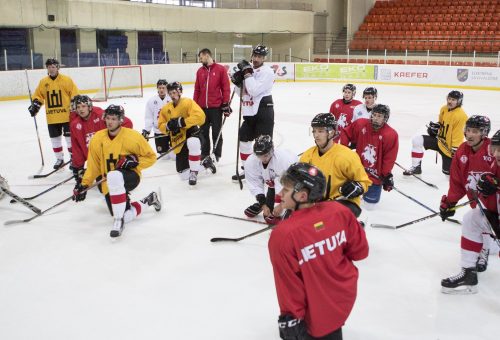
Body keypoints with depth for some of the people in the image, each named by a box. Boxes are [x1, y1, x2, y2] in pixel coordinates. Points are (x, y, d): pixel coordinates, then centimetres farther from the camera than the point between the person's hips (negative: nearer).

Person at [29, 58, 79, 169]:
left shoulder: (66, 80, -4)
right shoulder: (43, 82, 7)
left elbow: (75, 95, -4)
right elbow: (38, 96, 14)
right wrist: (35, 106, -1)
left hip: (66, 115, -4)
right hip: (51, 117, 4)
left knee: (69, 137, 1)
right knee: (55, 138, 10)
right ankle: (59, 159, 23)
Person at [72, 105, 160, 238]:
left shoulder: (133, 136, -12)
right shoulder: (97, 139, -2)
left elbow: (151, 157, -3)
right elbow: (93, 166, 7)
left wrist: (135, 161, -19)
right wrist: (84, 185, 0)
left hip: (131, 176, -4)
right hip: (109, 184, 5)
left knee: (114, 176, -40)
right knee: (127, 216, -8)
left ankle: (119, 220, -29)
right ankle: (149, 200, 25)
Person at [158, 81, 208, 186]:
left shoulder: (188, 102, -11)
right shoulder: (166, 109, 6)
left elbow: (200, 116, -25)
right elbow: (161, 126, 9)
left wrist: (181, 122, -30)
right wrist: (168, 126, -14)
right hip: (178, 141, 5)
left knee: (193, 143, -45)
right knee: (184, 175, 2)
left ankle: (194, 173, -25)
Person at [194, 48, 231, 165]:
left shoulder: (221, 69, -4)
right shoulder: (200, 71, 10)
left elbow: (226, 88, -5)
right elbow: (197, 90, 12)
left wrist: (226, 104, -8)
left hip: (216, 107, -4)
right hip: (202, 107, 4)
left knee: (216, 132, 4)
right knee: (204, 132, 10)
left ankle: (217, 155, 14)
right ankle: (205, 154, 21)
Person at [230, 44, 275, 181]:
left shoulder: (267, 72, -11)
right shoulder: (247, 69, 12)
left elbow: (254, 91, -23)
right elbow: (241, 93, 15)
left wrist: (247, 73, -19)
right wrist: (237, 82, -4)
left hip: (263, 113, -8)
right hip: (249, 113, 8)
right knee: (244, 140, 14)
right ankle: (246, 170, 28)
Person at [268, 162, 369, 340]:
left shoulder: (283, 235, -30)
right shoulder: (340, 211, -16)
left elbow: (288, 285, -22)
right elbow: (360, 250, -3)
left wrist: (289, 319, -9)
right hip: (345, 294, 5)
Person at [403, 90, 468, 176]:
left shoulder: (461, 116, -22)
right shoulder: (444, 109, 1)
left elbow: (458, 136, -23)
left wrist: (455, 150, -25)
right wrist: (435, 126, -2)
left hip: (449, 147, -7)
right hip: (439, 140, 7)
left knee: (447, 171, -4)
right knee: (417, 140, -10)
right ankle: (416, 167, -2)